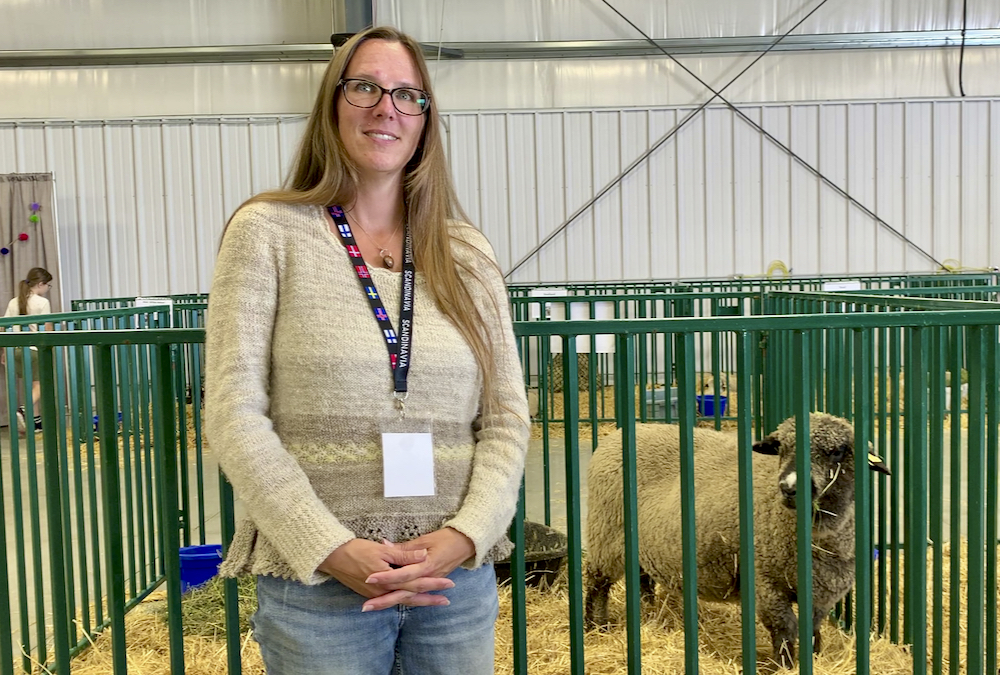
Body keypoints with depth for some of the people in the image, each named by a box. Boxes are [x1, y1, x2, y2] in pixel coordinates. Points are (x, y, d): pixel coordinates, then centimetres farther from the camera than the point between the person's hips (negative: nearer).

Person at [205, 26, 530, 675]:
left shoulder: (467, 255, 5)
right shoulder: (268, 231, -3)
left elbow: (506, 419, 3)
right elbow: (234, 415, -8)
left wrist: (463, 536, -12)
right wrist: (334, 549, -15)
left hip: (459, 578, 3)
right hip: (316, 585, -2)